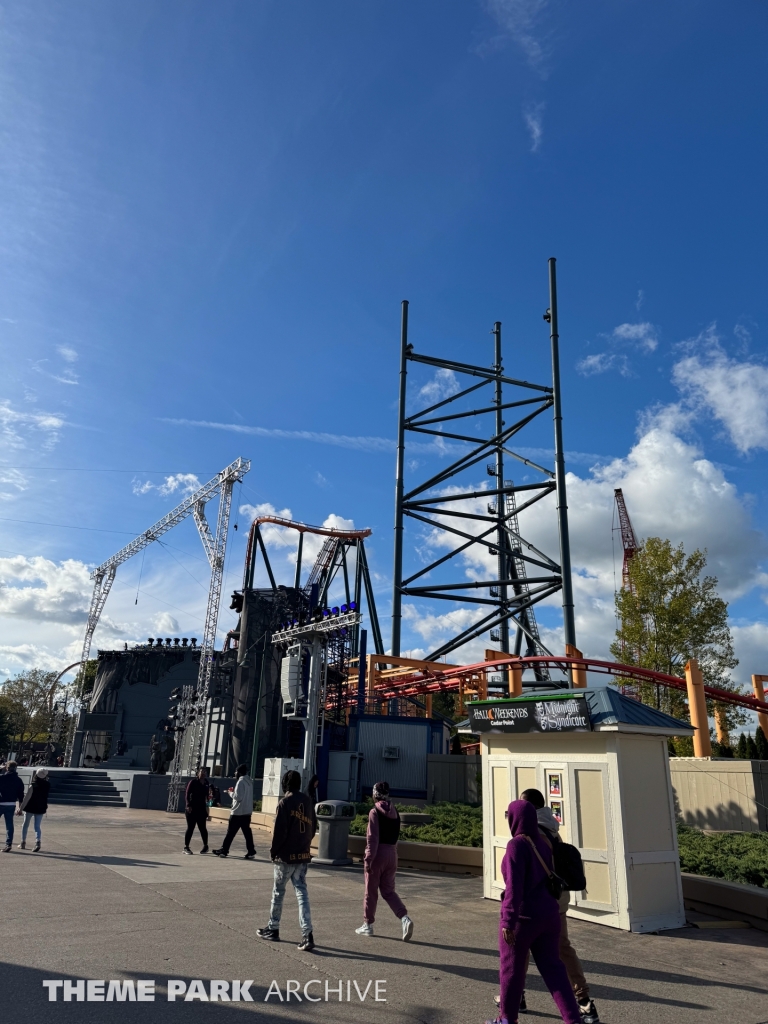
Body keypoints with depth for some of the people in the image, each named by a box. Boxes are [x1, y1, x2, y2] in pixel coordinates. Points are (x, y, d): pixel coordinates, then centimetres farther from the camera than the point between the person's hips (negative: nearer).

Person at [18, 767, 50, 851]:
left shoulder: (33, 785, -16)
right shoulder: (47, 785, -4)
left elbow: (27, 798, -18)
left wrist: (21, 809, -14)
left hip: (30, 808, -3)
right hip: (41, 809, 3)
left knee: (25, 825, 18)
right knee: (37, 827, 6)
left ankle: (23, 843, 26)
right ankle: (38, 842, -16)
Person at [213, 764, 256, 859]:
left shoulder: (241, 782, -15)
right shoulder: (249, 781, 13)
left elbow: (238, 797, -20)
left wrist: (230, 793, -4)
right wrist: (234, 791, 12)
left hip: (238, 812, -8)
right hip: (247, 812, 8)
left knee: (230, 832, 3)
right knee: (247, 832, 6)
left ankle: (223, 850, 12)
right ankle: (251, 852, 3)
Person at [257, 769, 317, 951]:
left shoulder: (285, 803, -15)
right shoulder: (308, 801, 6)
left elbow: (279, 831, -16)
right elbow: (313, 827, 11)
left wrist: (273, 851, -3)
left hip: (286, 856, -5)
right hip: (304, 856, 5)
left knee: (278, 892, 12)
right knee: (301, 892, 6)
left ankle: (273, 929, 27)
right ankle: (307, 934, -4)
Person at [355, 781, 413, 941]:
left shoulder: (375, 812, -12)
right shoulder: (394, 812, 8)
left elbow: (373, 838, -16)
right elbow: (395, 835, 13)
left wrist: (368, 859, -15)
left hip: (378, 854, -6)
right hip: (392, 853, 6)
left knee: (371, 891, 10)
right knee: (388, 890, 12)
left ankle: (367, 925, 21)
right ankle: (404, 918, -6)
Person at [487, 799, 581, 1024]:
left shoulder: (517, 845, -20)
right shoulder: (542, 843, 4)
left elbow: (514, 886, -24)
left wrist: (508, 921, -22)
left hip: (523, 916, -7)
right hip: (548, 914, 7)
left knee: (512, 967, 12)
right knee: (552, 968, 12)